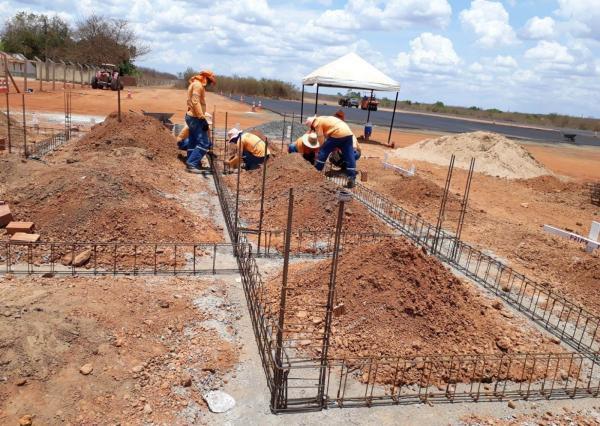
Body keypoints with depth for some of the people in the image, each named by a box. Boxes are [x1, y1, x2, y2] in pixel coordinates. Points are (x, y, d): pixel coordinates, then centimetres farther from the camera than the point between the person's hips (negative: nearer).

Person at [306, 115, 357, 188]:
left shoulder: (317, 123, 6)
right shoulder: (324, 119, 32)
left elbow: (321, 139, 3)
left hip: (338, 134, -8)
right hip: (348, 133, 8)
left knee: (323, 151, 9)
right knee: (349, 156, 5)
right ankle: (352, 179, 3)